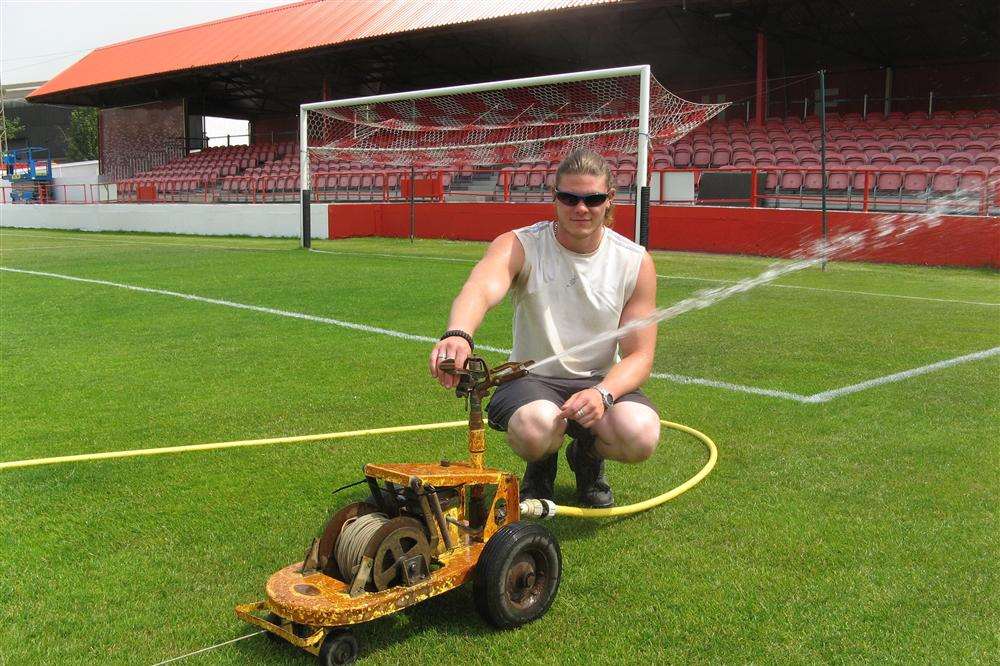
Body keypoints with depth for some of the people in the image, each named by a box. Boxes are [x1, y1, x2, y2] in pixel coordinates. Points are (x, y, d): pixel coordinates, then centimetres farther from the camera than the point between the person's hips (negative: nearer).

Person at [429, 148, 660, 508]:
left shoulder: (636, 262, -5)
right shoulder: (519, 246, -12)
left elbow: (639, 355, -5)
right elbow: (481, 289, -36)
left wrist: (602, 393, -27)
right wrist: (458, 334, -61)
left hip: (603, 381, 2)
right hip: (533, 378, -2)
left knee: (640, 436, -31)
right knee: (534, 430, -37)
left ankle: (588, 455, 9)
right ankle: (541, 465, 5)